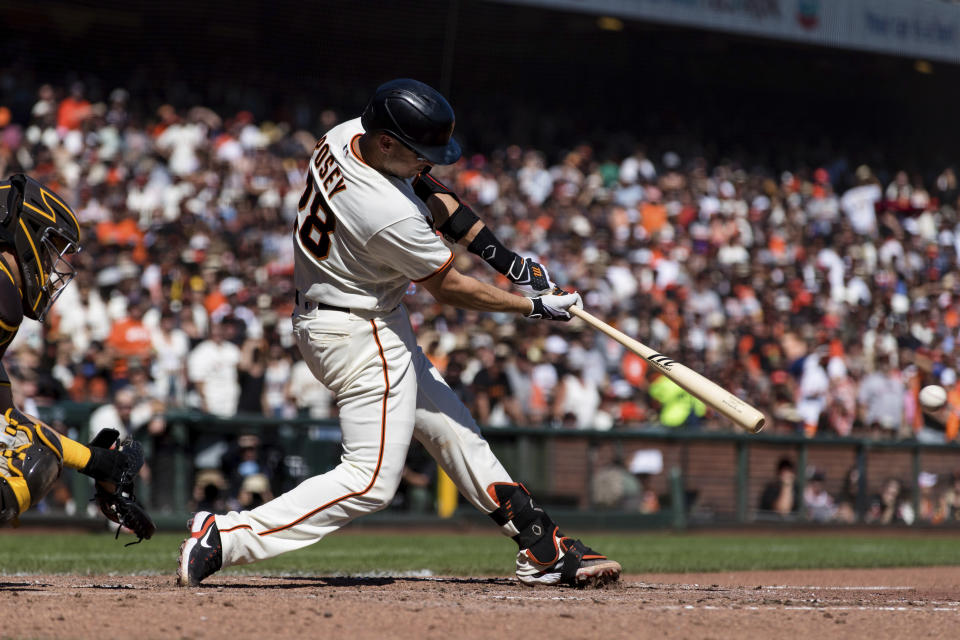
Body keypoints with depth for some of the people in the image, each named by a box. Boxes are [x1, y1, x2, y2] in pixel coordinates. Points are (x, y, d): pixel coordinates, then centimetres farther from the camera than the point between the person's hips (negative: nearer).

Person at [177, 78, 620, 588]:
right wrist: (534, 308, -4)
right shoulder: (391, 217, -32)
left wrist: (503, 257, 3)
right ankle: (226, 537, -14)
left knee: (452, 431, 16)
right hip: (361, 335, -11)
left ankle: (545, 552, 23)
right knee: (372, 481, -10)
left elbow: (429, 192, 9)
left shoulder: (343, 136, -6)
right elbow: (447, 288, -16)